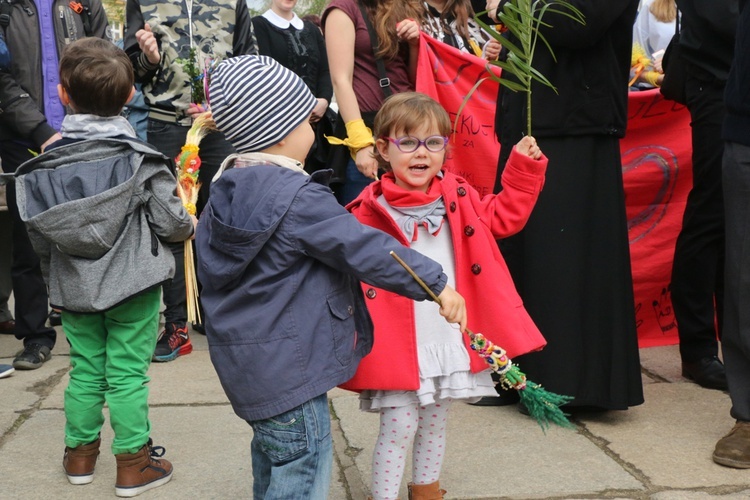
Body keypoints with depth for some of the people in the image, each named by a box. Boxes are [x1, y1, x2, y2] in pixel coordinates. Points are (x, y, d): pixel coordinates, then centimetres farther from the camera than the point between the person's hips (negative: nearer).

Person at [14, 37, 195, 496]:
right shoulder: (141, 161, -13)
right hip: (132, 285, -3)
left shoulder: (44, 165, -4)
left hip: (72, 287, 3)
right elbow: (173, 223, -11)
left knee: (85, 369, 17)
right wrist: (190, 227, 12)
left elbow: (39, 235, 1)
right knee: (128, 373, 4)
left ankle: (80, 454, 30)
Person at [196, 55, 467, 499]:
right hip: (288, 368, -10)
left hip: (247, 359, 10)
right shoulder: (298, 198, -23)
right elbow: (365, 249, -23)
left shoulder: (227, 191, 7)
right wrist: (436, 283, -16)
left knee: (273, 456, 26)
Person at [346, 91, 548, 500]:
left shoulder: (459, 198, 3)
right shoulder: (369, 212, -12)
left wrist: (524, 168, 6)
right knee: (399, 428, 2)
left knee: (435, 424, 21)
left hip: (452, 340, 5)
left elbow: (503, 217, 13)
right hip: (399, 346, -5)